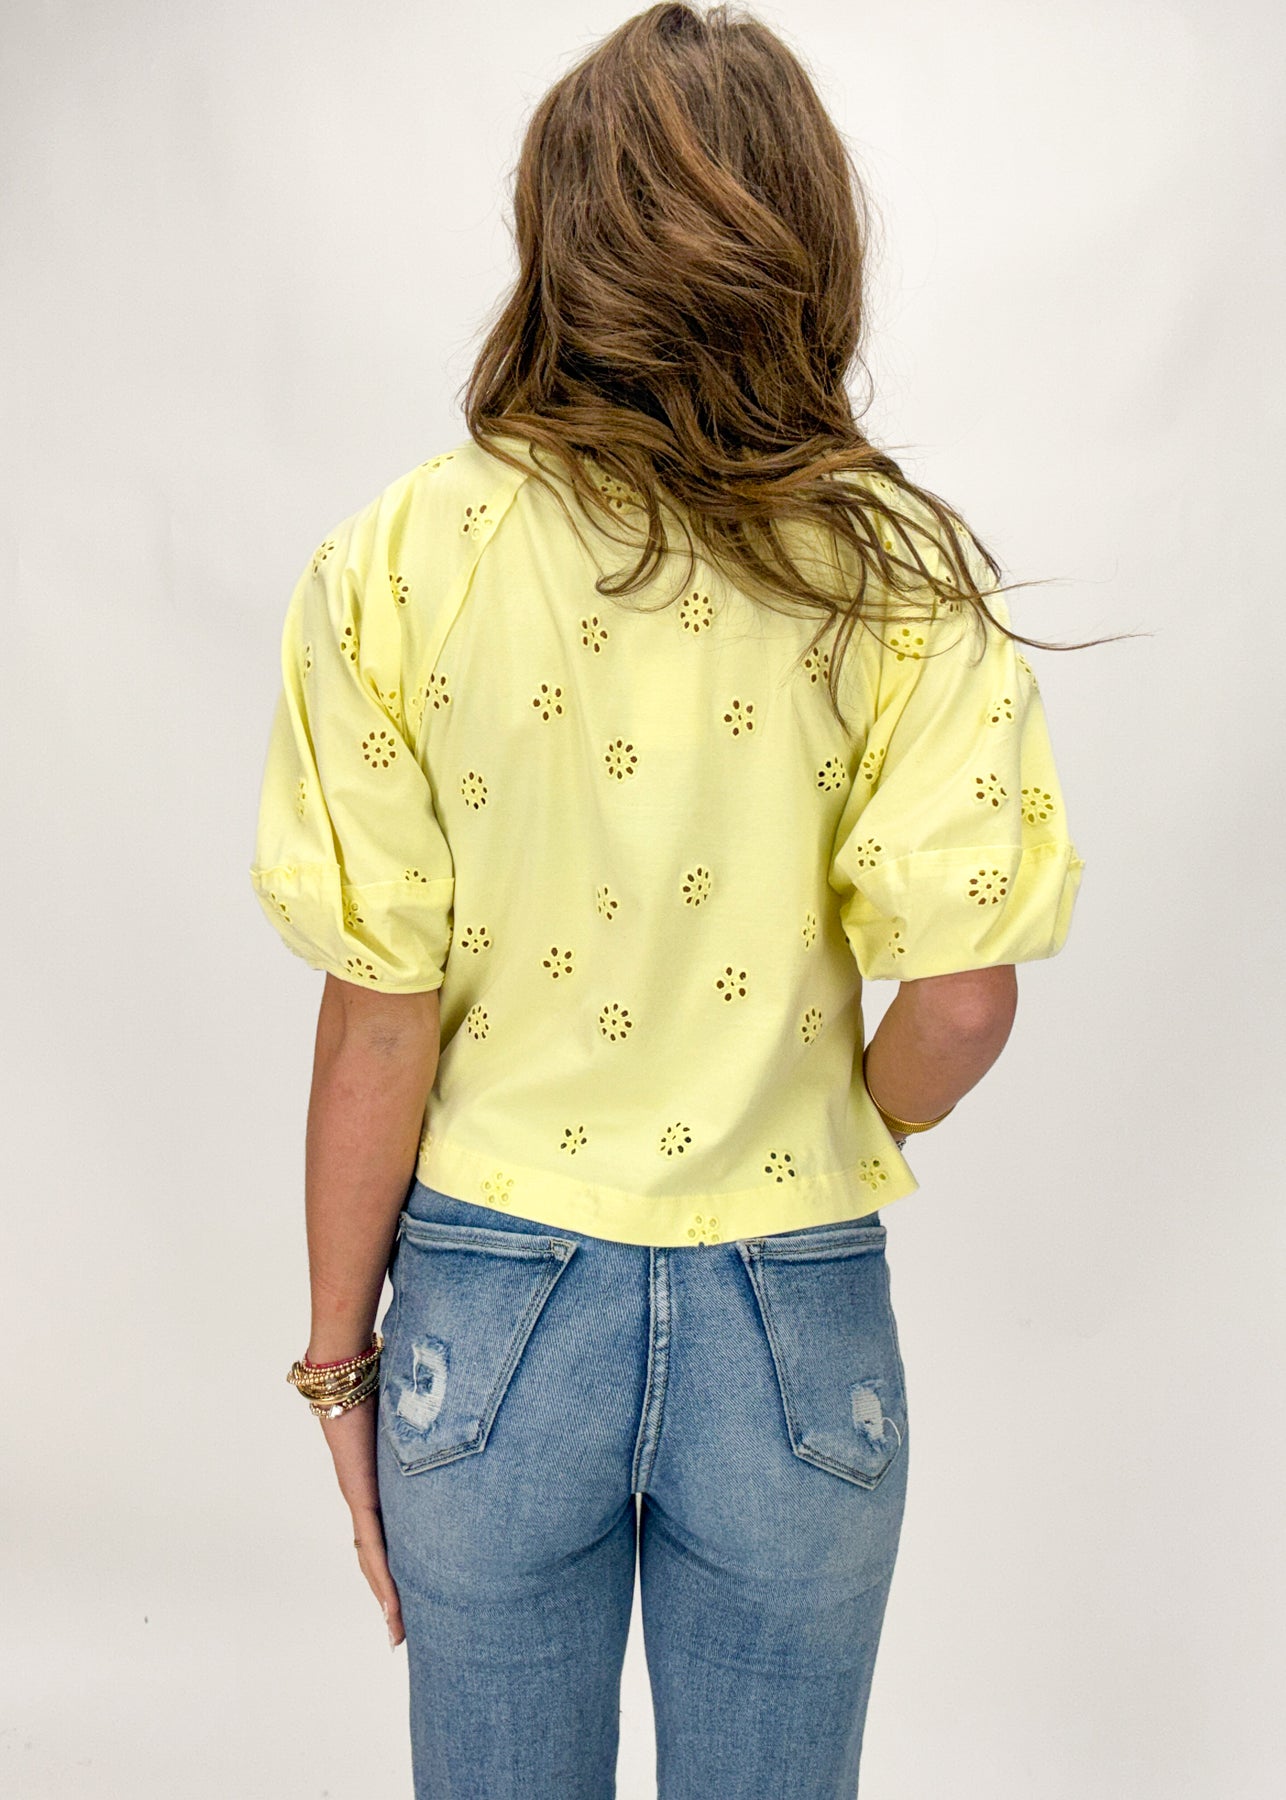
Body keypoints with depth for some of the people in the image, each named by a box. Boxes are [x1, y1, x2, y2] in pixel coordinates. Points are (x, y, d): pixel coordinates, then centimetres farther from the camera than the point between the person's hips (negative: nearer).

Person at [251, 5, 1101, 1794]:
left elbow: (382, 1019, -10)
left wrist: (340, 1351, 3)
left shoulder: (399, 561, -11)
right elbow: (963, 999, -16)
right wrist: (843, 1129, 7)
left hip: (489, 1304, 0)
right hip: (795, 1318, 1)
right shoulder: (903, 575, -10)